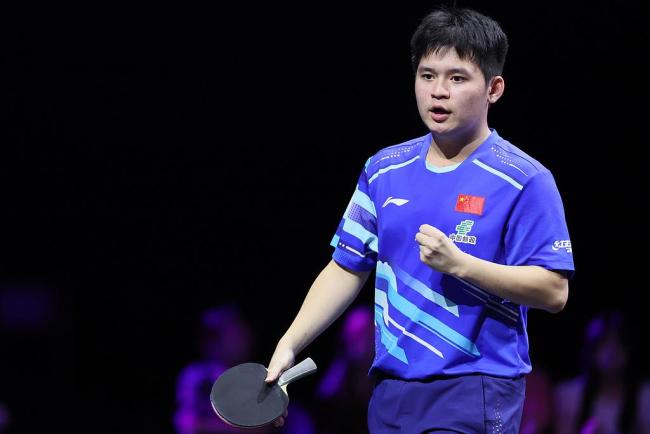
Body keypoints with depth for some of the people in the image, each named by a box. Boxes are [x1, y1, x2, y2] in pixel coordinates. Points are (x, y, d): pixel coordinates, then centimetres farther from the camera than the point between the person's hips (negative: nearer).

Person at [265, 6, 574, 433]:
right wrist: (289, 346, 6)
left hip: (473, 397, -6)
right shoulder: (385, 170, 11)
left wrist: (458, 263, -20)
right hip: (392, 392, 6)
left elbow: (553, 291, -12)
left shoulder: (525, 180, -7)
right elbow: (347, 269, 16)